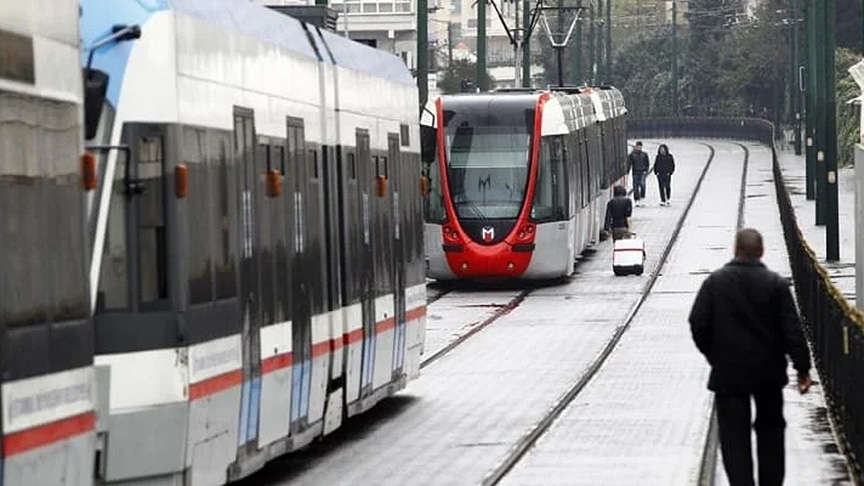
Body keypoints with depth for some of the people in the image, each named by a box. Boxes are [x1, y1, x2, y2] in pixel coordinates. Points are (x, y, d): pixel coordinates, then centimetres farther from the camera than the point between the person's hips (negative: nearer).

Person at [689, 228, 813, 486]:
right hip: (769, 372, 1)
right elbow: (792, 330, -8)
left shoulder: (715, 282, -5)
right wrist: (803, 368, -4)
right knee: (770, 431, 17)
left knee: (734, 436, 0)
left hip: (728, 372, -1)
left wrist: (714, 356, 10)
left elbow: (698, 324, -6)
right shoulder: (776, 284, -6)